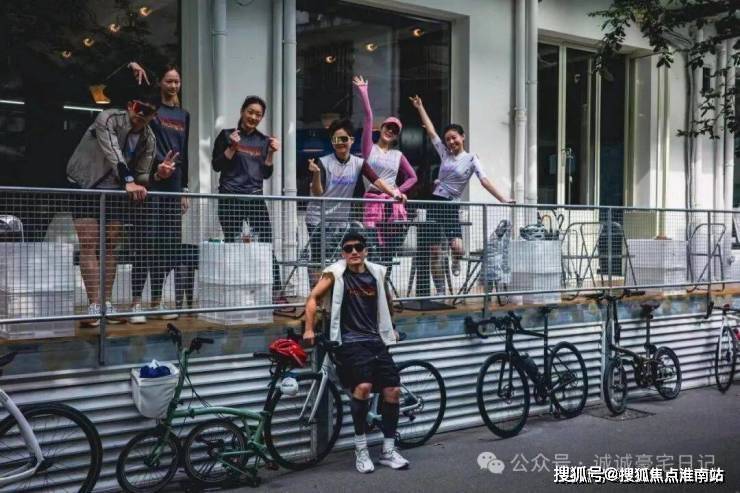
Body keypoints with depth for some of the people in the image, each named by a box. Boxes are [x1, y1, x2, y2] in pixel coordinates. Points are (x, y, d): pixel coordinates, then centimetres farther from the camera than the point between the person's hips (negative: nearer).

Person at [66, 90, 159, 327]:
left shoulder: (149, 138, 0)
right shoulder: (108, 119, -18)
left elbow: (142, 174, 5)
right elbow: (113, 152, -33)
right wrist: (128, 181, -43)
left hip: (116, 191, 5)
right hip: (86, 186, -5)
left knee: (110, 246, 3)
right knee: (89, 245, -11)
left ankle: (107, 304, 8)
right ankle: (94, 306, -12)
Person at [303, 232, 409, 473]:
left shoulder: (377, 273, 10)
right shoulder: (335, 273, -2)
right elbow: (313, 298, -4)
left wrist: (389, 327, 35)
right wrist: (309, 329, -14)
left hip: (376, 340, 5)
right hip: (350, 342, -5)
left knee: (393, 390, -4)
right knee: (363, 386, -26)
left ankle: (388, 451, 12)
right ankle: (361, 449, -9)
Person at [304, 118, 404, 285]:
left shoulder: (359, 163, 1)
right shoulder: (324, 162, -8)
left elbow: (377, 181, -10)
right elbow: (317, 193, -11)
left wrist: (394, 193, -28)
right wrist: (316, 173, -28)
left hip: (340, 220, 3)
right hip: (318, 219, -3)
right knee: (318, 259, -5)